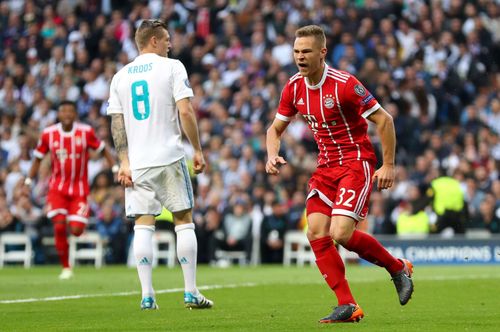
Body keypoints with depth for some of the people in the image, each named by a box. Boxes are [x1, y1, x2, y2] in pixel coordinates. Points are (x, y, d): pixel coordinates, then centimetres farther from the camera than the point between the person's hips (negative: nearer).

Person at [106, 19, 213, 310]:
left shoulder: (120, 76, 11)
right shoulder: (172, 67, -1)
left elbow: (117, 123, 7)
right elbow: (185, 111, -9)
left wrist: (124, 162, 7)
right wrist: (198, 150, -2)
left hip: (137, 163, 3)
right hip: (169, 157, -3)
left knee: (143, 224, 3)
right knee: (184, 220, 5)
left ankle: (147, 295, -4)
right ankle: (191, 292, 4)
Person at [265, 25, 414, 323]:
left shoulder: (344, 84, -18)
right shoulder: (294, 88, 2)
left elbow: (384, 119, -13)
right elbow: (276, 128, 15)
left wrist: (388, 166, -14)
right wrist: (273, 155, -6)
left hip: (357, 162, -7)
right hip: (326, 166, 7)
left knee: (341, 233, -20)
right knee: (316, 234, -8)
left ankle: (398, 268, 6)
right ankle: (348, 306, -2)